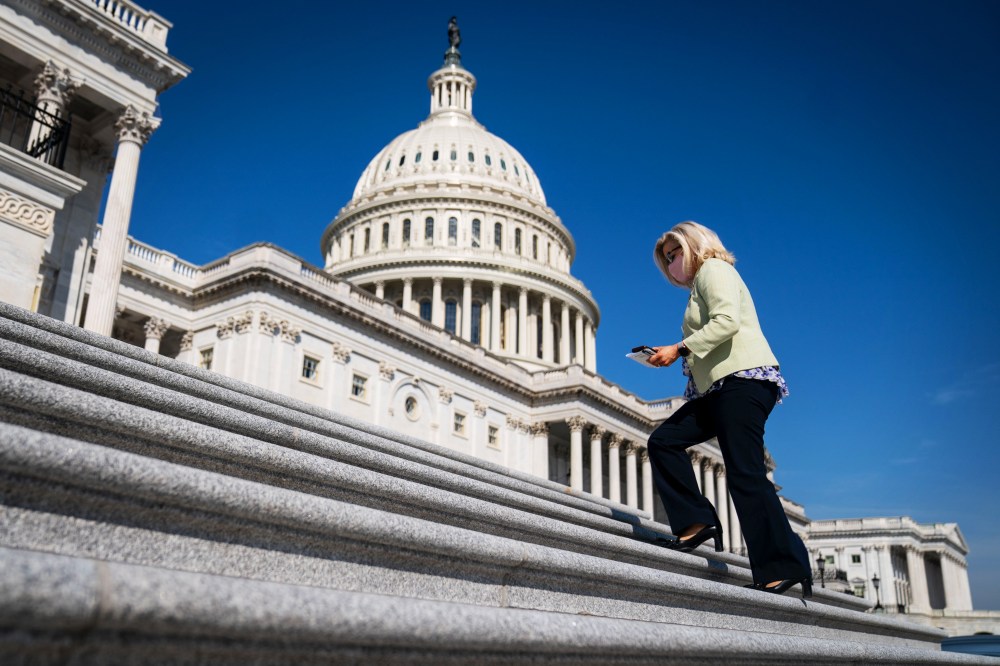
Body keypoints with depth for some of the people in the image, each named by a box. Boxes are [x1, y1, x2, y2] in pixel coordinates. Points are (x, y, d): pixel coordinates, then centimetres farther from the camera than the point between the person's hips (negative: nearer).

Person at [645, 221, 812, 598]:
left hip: (743, 377, -10)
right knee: (663, 441, 2)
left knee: (745, 474, -14)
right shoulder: (700, 284, 29)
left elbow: (727, 321, -17)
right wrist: (678, 355, 12)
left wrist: (679, 349, -14)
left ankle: (784, 568, -11)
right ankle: (696, 522, 0)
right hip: (721, 387, 10)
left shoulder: (713, 269, 2)